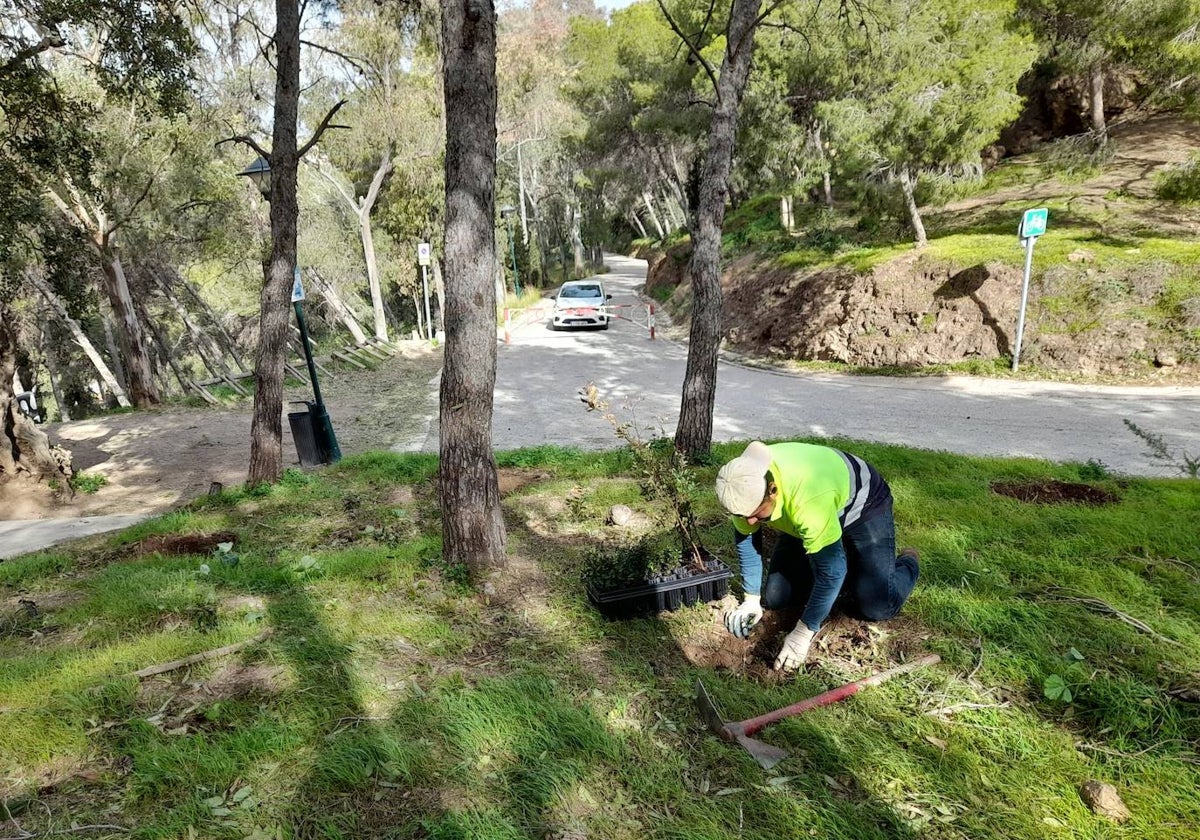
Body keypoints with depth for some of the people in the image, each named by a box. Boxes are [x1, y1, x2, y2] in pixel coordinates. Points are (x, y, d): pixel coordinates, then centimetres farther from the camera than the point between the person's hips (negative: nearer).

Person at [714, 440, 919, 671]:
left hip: (863, 504, -5)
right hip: (807, 520, 6)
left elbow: (831, 569, -38)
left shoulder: (807, 500, -46)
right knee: (775, 597, -3)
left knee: (877, 606, -17)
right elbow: (745, 538, -8)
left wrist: (804, 632, -33)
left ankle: (907, 564, 16)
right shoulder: (745, 485, -27)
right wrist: (751, 599, -8)